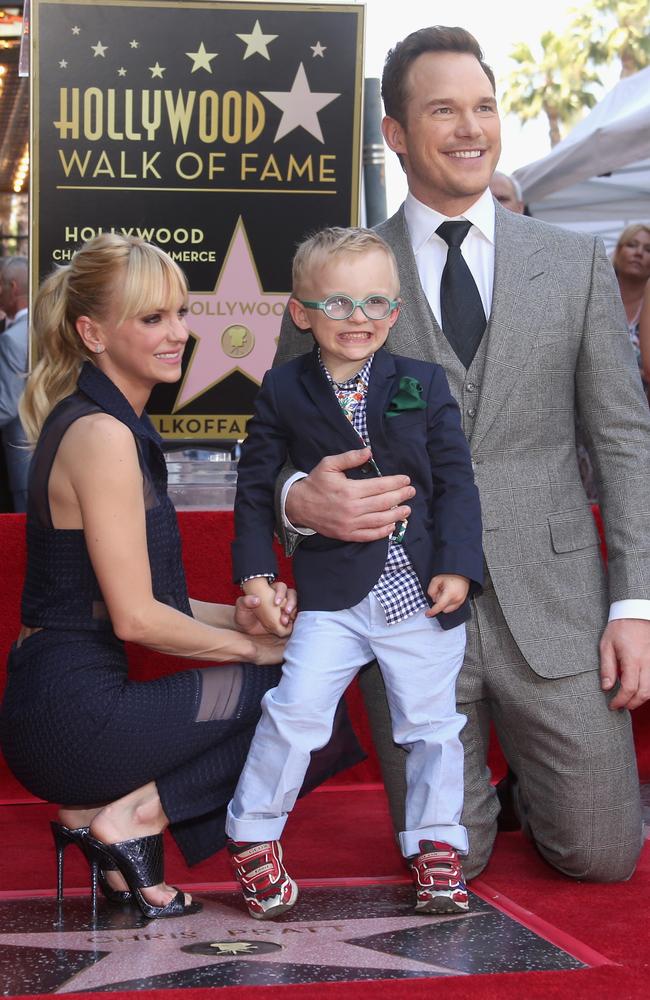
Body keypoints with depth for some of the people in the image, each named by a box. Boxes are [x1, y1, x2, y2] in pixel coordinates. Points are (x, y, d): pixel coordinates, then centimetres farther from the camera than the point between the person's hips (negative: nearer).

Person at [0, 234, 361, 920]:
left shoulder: (99, 421, 15)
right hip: (76, 710, -9)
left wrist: (234, 617, 2)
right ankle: (137, 818, -4)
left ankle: (100, 809, 7)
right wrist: (248, 645, -4)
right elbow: (134, 617, -17)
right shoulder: (103, 434, -15)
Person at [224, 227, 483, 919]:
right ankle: (252, 837, 6)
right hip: (332, 595, -1)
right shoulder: (284, 393, 0)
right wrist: (255, 574, -2)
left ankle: (435, 844, 26)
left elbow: (456, 482, 3)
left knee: (431, 722, 10)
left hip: (423, 595, 2)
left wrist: (458, 567, -7)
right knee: (296, 708, -12)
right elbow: (255, 486, 5)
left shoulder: (424, 385, 3)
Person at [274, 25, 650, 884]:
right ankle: (475, 776, 38)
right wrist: (301, 499, -19)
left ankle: (533, 768, 35)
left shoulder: (577, 264, 6)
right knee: (448, 860, 5)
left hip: (553, 605, 1)